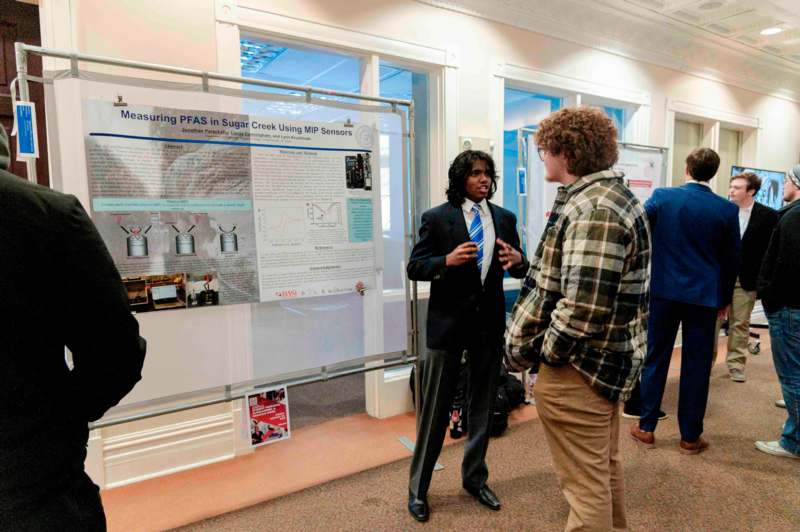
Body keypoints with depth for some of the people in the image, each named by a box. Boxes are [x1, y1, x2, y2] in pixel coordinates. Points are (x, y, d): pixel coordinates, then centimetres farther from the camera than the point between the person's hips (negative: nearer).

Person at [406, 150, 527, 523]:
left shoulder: (504, 219, 6)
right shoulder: (437, 218, -5)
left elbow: (519, 269, 10)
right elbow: (414, 268, -7)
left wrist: (517, 260, -14)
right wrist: (447, 260, -24)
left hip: (489, 321, 4)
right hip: (448, 321, -4)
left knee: (483, 406, 16)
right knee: (435, 408, 6)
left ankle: (475, 479, 36)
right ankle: (418, 488, 23)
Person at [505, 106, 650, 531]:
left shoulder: (592, 209, -22)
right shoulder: (614, 196, 12)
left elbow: (581, 309, -29)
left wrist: (539, 353, -15)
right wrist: (531, 264, 10)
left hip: (579, 369, -11)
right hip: (611, 360, 11)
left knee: (586, 487, 4)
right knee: (606, 468, 26)